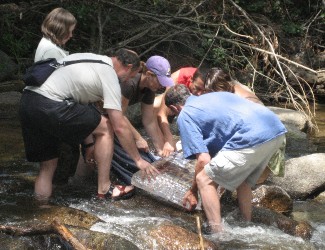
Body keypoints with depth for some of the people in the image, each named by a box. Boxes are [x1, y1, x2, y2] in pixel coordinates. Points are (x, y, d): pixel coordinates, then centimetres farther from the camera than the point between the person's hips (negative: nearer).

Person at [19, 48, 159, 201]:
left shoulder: (91, 58, 26)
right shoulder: (109, 75, 1)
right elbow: (120, 127, -1)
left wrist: (90, 144, 33)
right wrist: (138, 160, 10)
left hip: (26, 102, 9)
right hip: (48, 106, -9)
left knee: (48, 165, 17)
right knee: (106, 128, 7)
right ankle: (104, 190, 11)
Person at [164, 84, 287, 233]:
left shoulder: (185, 116, 9)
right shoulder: (213, 96, 32)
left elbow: (203, 160, 1)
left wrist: (193, 191, 16)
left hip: (252, 138, -8)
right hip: (277, 130, 8)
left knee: (205, 180, 5)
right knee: (242, 180, 30)